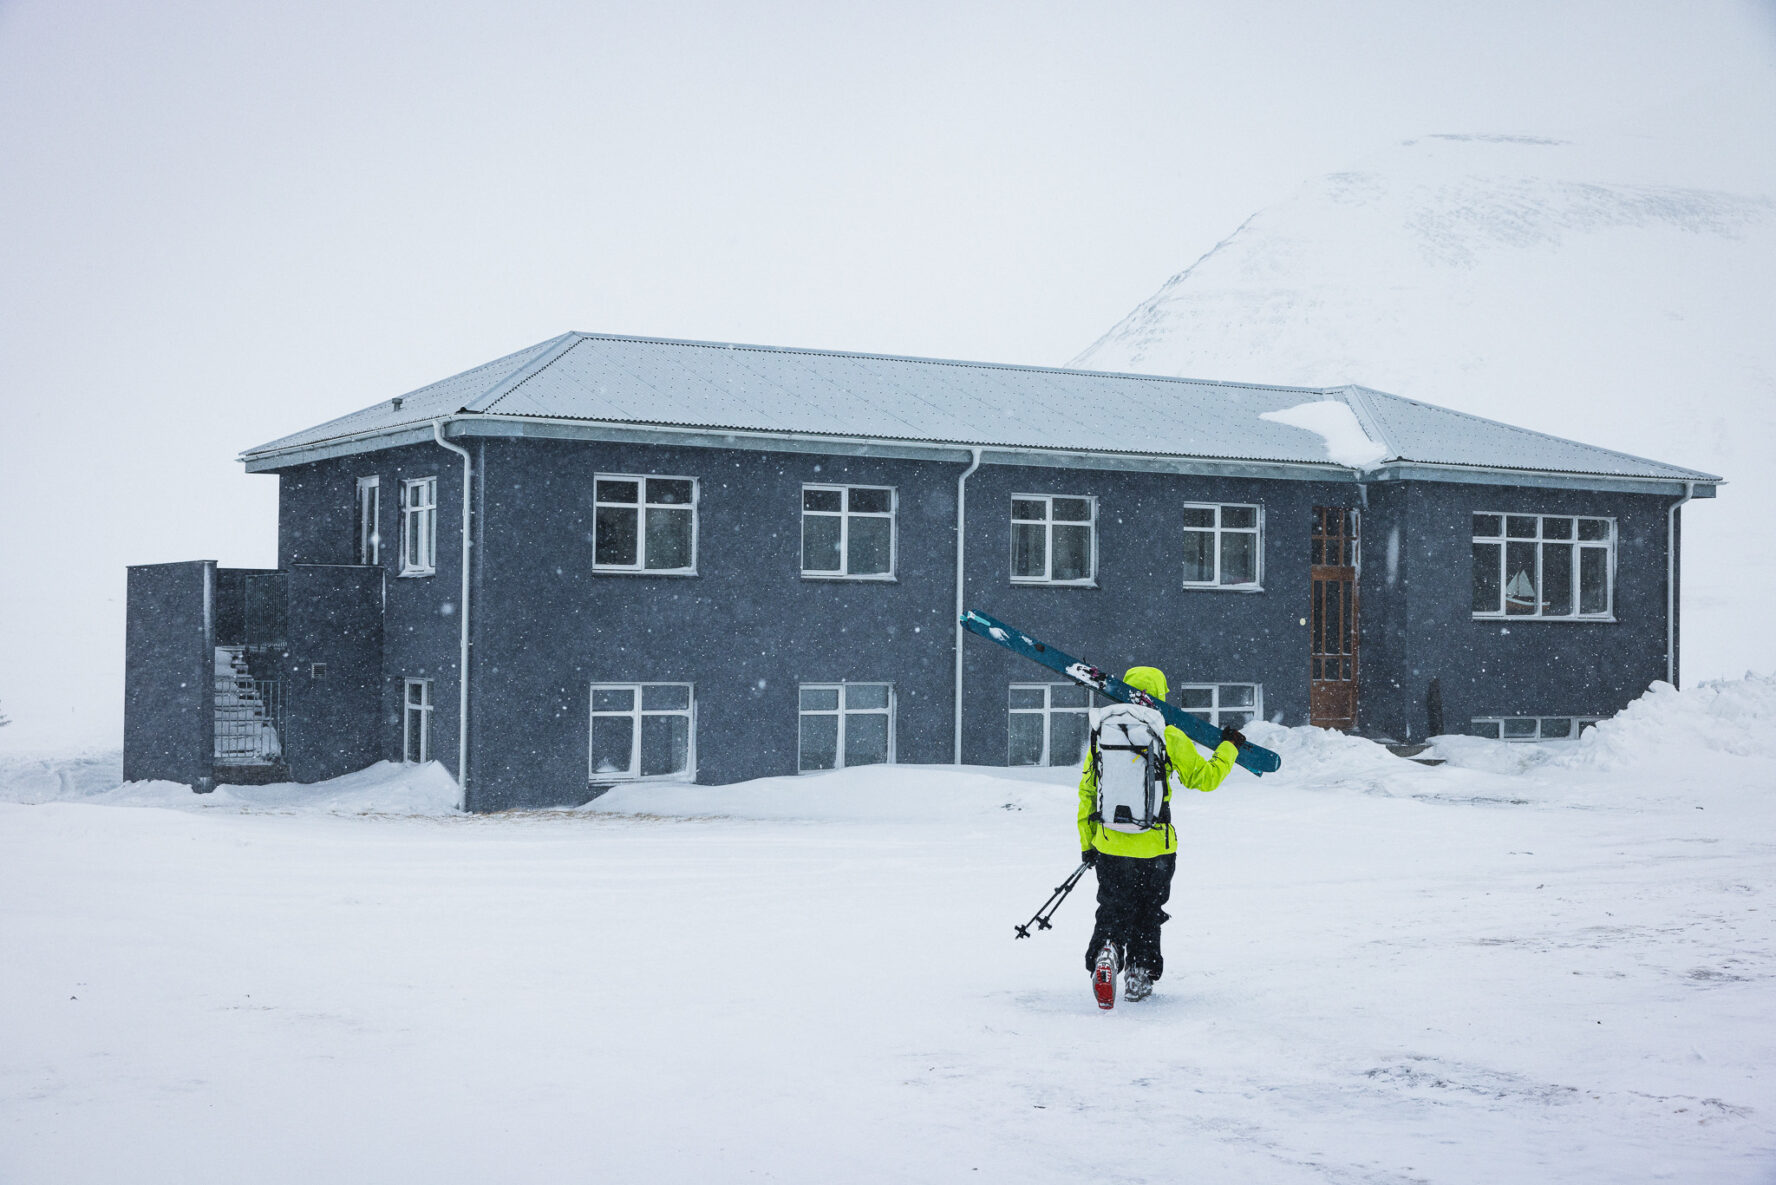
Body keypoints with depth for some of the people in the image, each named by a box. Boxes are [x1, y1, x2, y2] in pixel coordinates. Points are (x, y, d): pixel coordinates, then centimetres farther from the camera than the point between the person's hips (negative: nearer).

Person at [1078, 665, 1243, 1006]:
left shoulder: (1102, 736, 1)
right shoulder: (1170, 738, -7)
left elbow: (1087, 792, 6)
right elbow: (1204, 778, 3)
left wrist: (1087, 843, 15)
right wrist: (1228, 748, 21)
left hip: (1110, 846, 2)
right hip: (1156, 847, -1)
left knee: (1113, 912, 12)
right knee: (1148, 915, 17)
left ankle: (1105, 954, -15)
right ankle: (1141, 976, 19)